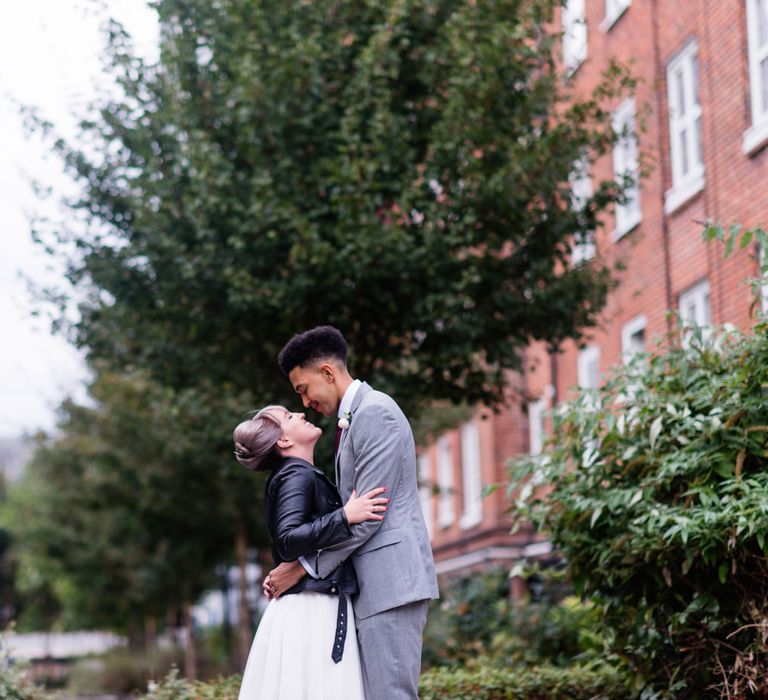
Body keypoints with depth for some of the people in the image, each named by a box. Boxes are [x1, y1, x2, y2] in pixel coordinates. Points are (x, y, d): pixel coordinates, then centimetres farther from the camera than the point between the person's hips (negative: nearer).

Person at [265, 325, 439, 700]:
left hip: (391, 579, -10)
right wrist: (295, 566, 12)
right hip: (374, 584, 10)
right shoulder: (353, 418, 20)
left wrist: (305, 568, -11)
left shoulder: (376, 413, -11)